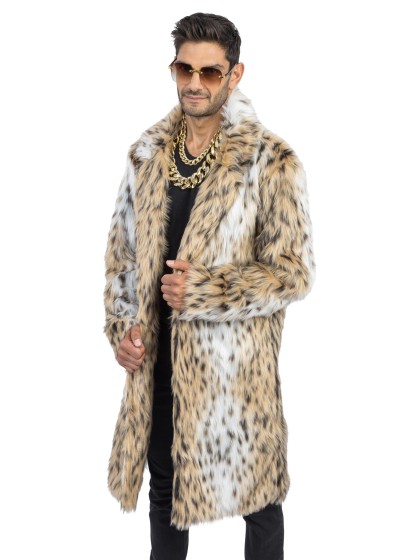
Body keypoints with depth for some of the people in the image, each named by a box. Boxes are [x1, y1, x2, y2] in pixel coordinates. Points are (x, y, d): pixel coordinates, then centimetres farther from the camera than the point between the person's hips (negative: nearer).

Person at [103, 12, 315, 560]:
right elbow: (121, 249, 11)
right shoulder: (147, 154, 3)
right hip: (158, 356, 5)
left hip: (236, 359, -4)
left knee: (256, 490, 13)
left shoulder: (270, 161, -13)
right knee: (164, 480, 22)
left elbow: (294, 271, -13)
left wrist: (202, 292, -19)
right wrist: (121, 324, -1)